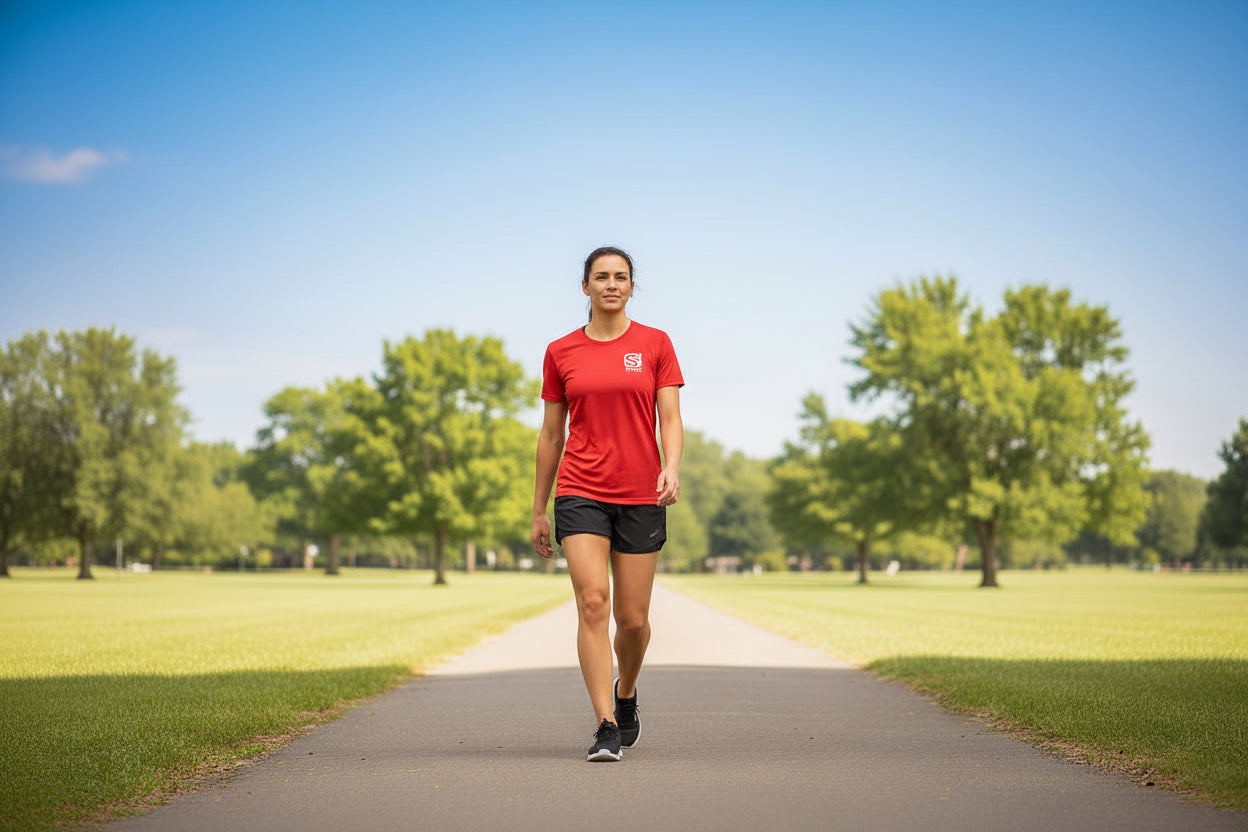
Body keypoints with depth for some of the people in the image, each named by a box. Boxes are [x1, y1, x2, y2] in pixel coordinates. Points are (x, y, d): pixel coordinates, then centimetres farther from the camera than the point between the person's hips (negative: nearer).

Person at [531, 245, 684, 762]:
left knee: (633, 618, 4)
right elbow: (551, 435, 12)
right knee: (593, 603, -15)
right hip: (580, 492, 0)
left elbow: (671, 420, 0)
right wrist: (538, 512, 12)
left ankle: (626, 694, 35)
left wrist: (672, 469, -20)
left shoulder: (655, 344, 5)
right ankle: (606, 728, -12)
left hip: (641, 496, 0)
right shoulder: (561, 353, 7)